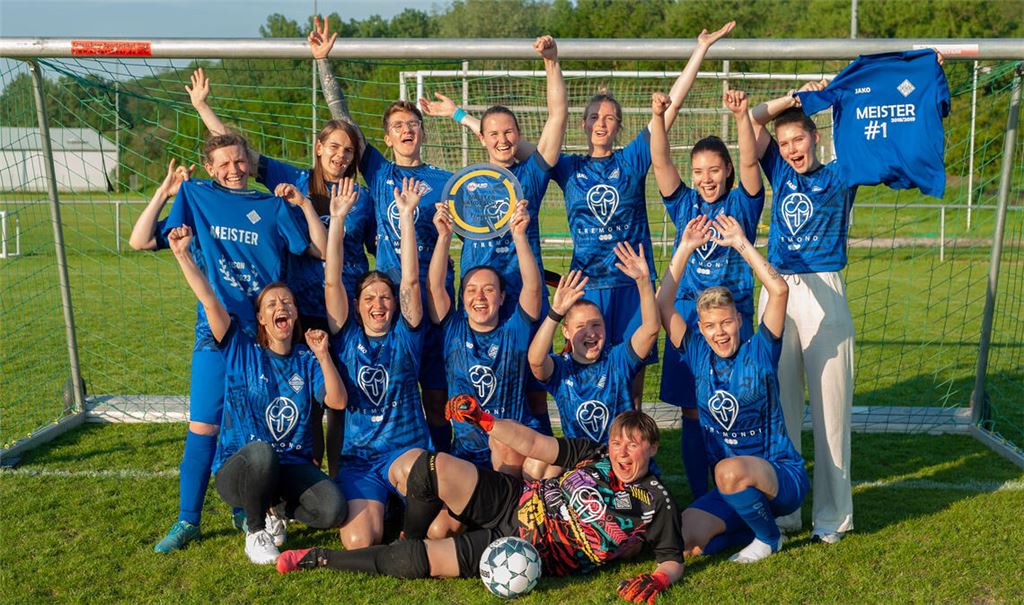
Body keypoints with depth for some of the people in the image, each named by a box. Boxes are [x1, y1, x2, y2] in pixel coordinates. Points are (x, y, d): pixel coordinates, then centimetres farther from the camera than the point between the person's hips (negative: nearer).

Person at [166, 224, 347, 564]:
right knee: (261, 451, -40)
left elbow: (338, 402, -8)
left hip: (293, 466, 2)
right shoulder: (241, 351, 0)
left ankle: (279, 510, 12)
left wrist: (322, 356, -17)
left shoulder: (306, 360, 5)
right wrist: (182, 254, -20)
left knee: (333, 510, -24)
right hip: (238, 467, -2)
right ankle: (255, 531, -9)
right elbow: (209, 301, -12)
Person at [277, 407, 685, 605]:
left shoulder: (656, 504, -4)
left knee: (412, 562, -19)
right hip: (510, 503, 4)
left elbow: (672, 561, -1)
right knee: (431, 466, -21)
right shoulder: (597, 455, 4)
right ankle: (411, 535, 10)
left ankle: (320, 558, 2)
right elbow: (531, 444, 5)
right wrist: (482, 420, -5)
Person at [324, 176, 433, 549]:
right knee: (360, 542, -18)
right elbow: (332, 282, -4)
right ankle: (381, 505, 17)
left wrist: (406, 215, -10)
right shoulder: (346, 337, 6)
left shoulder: (405, 336, 4)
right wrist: (337, 218, -10)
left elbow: (410, 280, -6)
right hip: (358, 456, 1)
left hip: (407, 448, -1)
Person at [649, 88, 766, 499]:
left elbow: (749, 161, -11)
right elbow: (660, 163, -2)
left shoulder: (741, 204, 5)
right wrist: (658, 118, -17)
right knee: (692, 413, 5)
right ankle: (699, 500, 17)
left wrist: (742, 116, -26)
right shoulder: (684, 205, 10)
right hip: (686, 316, 2)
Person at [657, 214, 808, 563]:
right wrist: (685, 249, -5)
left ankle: (770, 537, -5)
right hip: (731, 489, 5)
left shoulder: (759, 352, -8)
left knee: (730, 471, -37)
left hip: (782, 477, -5)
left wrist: (740, 244, -16)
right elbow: (663, 304, -3)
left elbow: (779, 290, -21)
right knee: (684, 543, -16)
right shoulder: (698, 357, 3)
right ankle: (754, 521, 13)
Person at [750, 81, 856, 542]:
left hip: (824, 295, -3)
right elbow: (752, 120, 11)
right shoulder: (780, 173, 14)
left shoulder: (839, 176, 7)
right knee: (779, 406, 6)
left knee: (830, 406, 0)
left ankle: (832, 515, 10)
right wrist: (795, 97, 7)